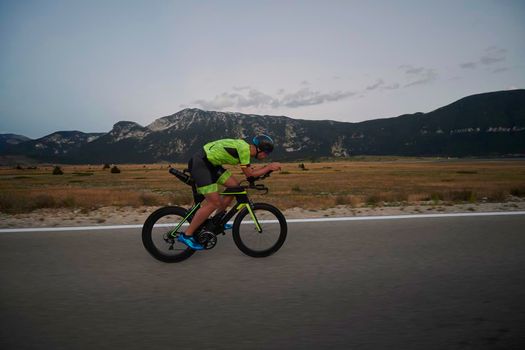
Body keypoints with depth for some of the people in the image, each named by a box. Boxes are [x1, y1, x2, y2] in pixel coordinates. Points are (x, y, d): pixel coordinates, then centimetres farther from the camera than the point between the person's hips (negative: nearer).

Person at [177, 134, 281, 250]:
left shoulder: (244, 147, 11)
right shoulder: (244, 148, -18)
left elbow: (250, 170, 17)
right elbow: (249, 174, -13)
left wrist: (267, 167, 8)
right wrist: (269, 167, -7)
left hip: (209, 163, 10)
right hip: (199, 164, -10)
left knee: (234, 185, 7)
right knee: (214, 203, -11)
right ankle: (186, 235, -1)